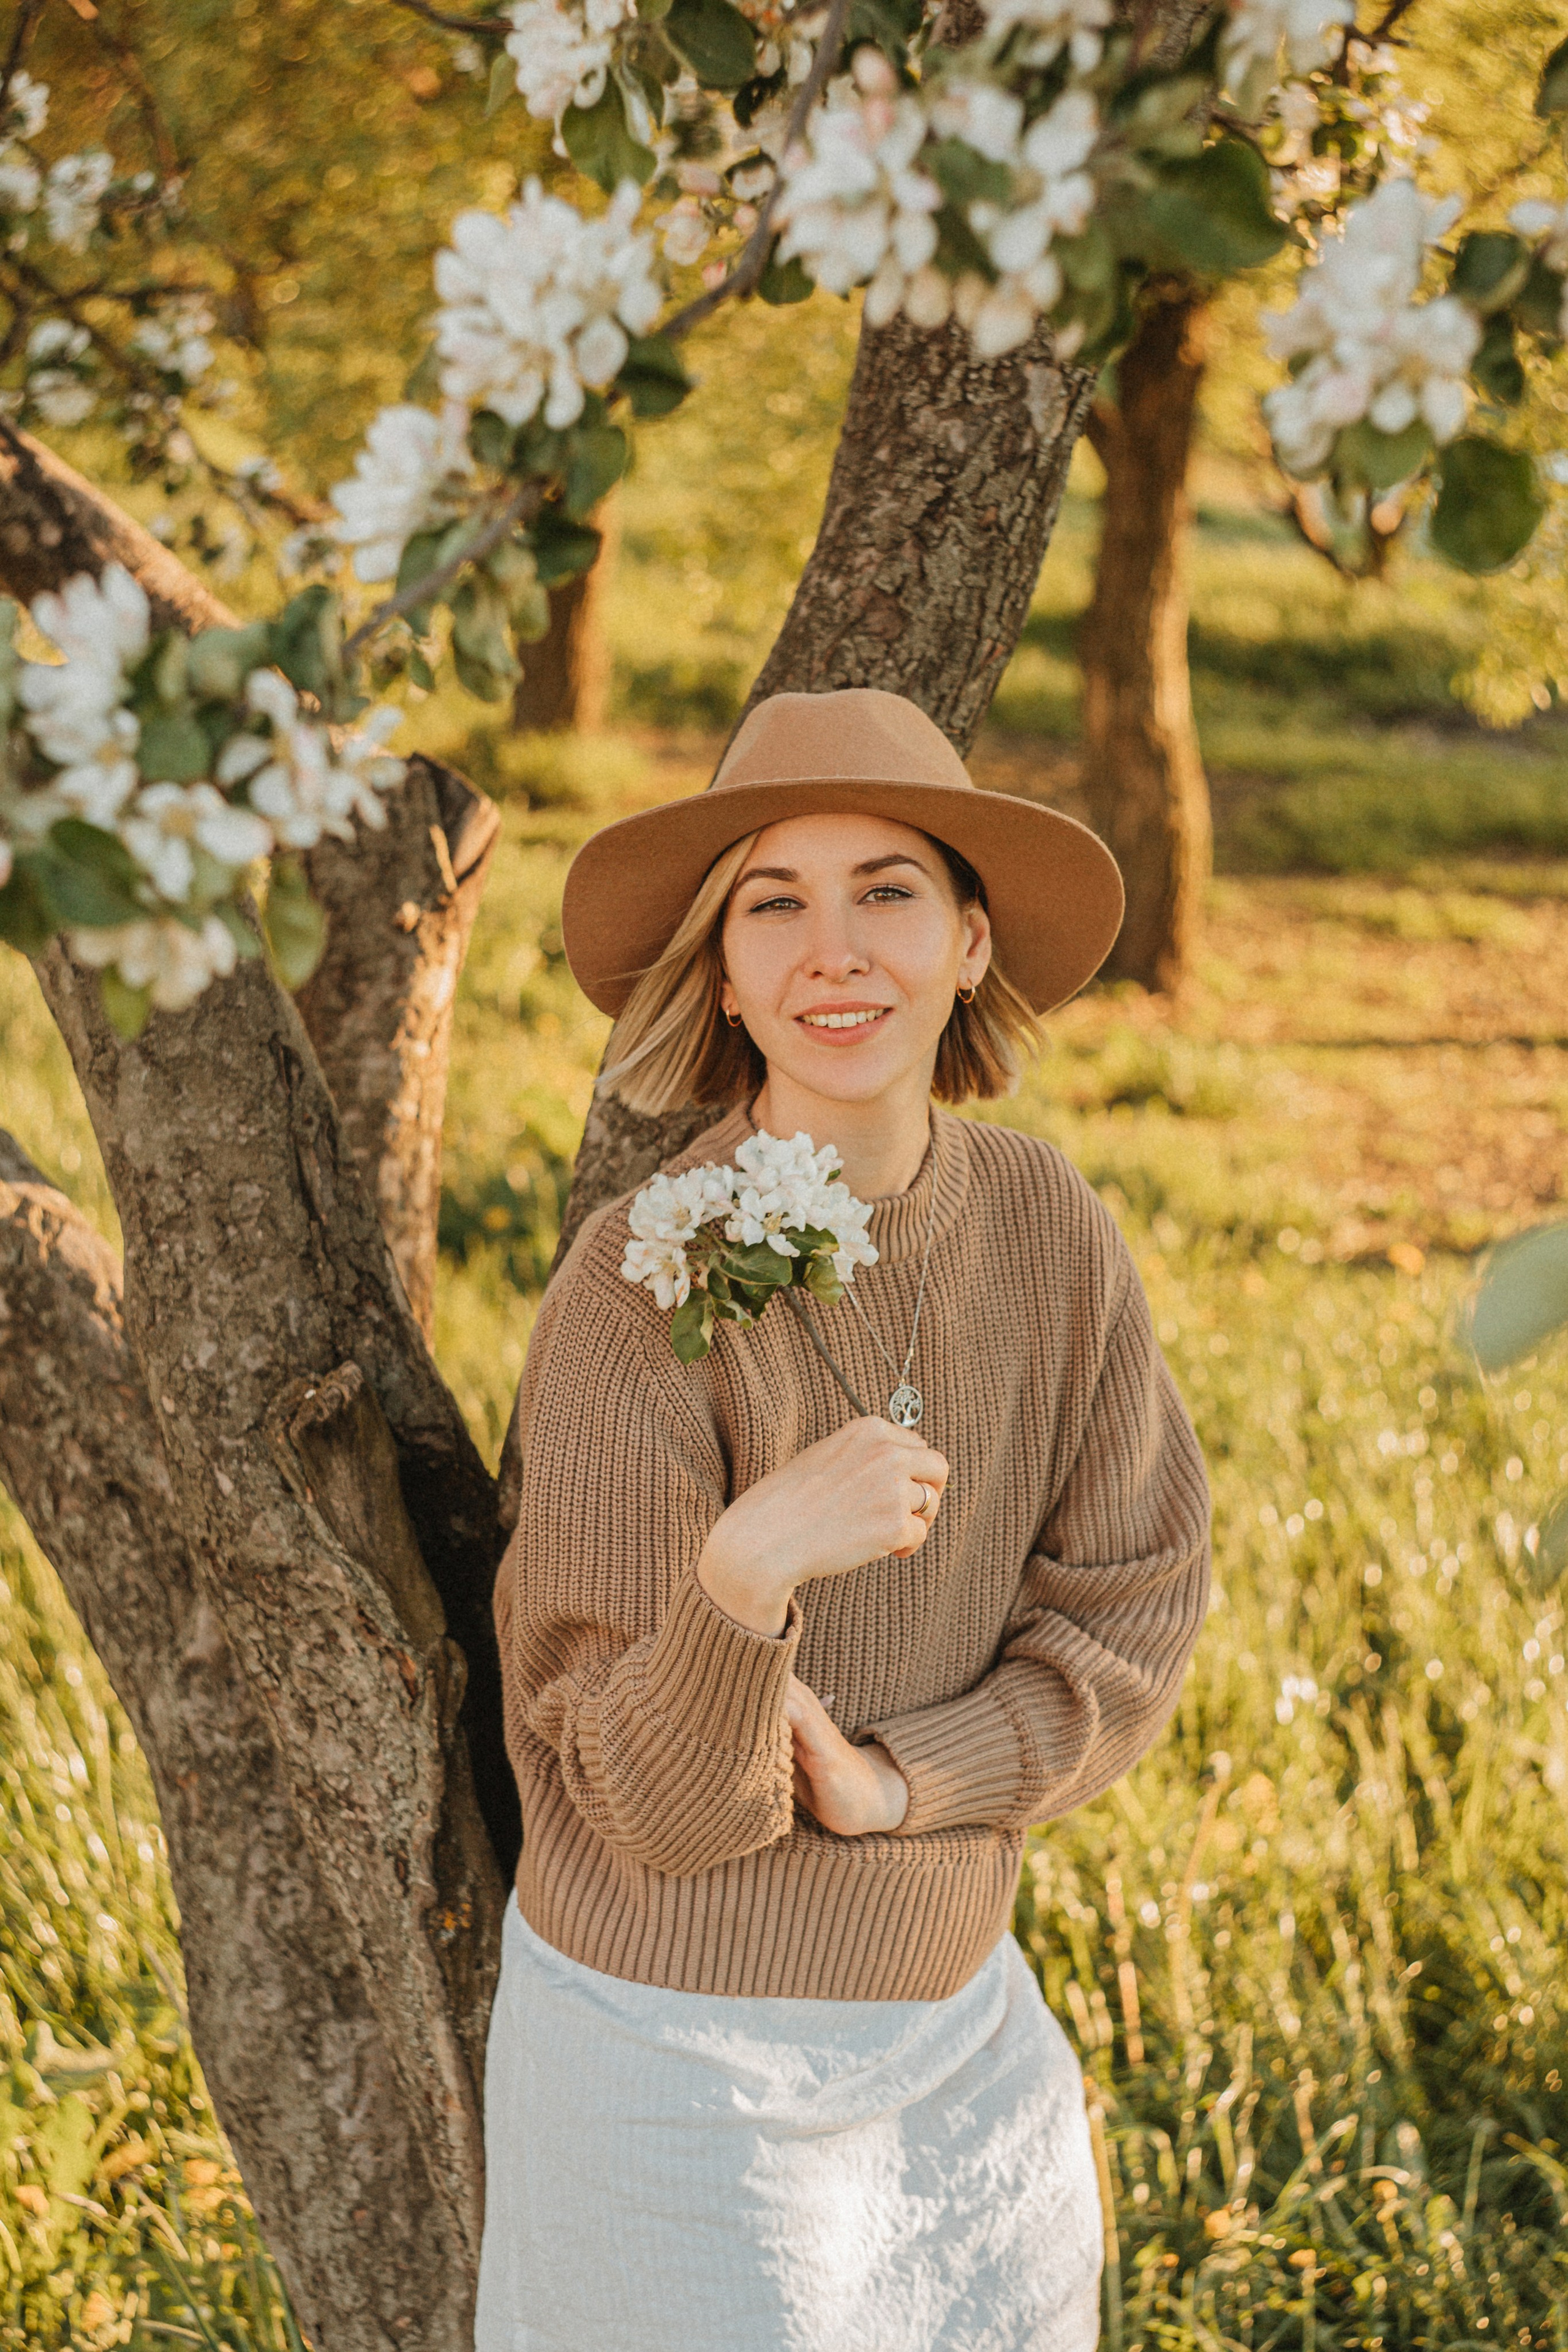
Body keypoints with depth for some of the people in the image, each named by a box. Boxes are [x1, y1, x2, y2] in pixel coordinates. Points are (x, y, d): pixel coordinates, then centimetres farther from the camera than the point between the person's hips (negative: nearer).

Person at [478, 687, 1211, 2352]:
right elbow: (659, 1800, -20)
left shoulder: (1042, 1220, -8)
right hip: (681, 2042, -5)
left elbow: (1135, 1608, -3)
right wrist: (747, 1568, -39)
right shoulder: (638, 1291, -22)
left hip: (960, 2016, 5)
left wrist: (894, 1778, -18)